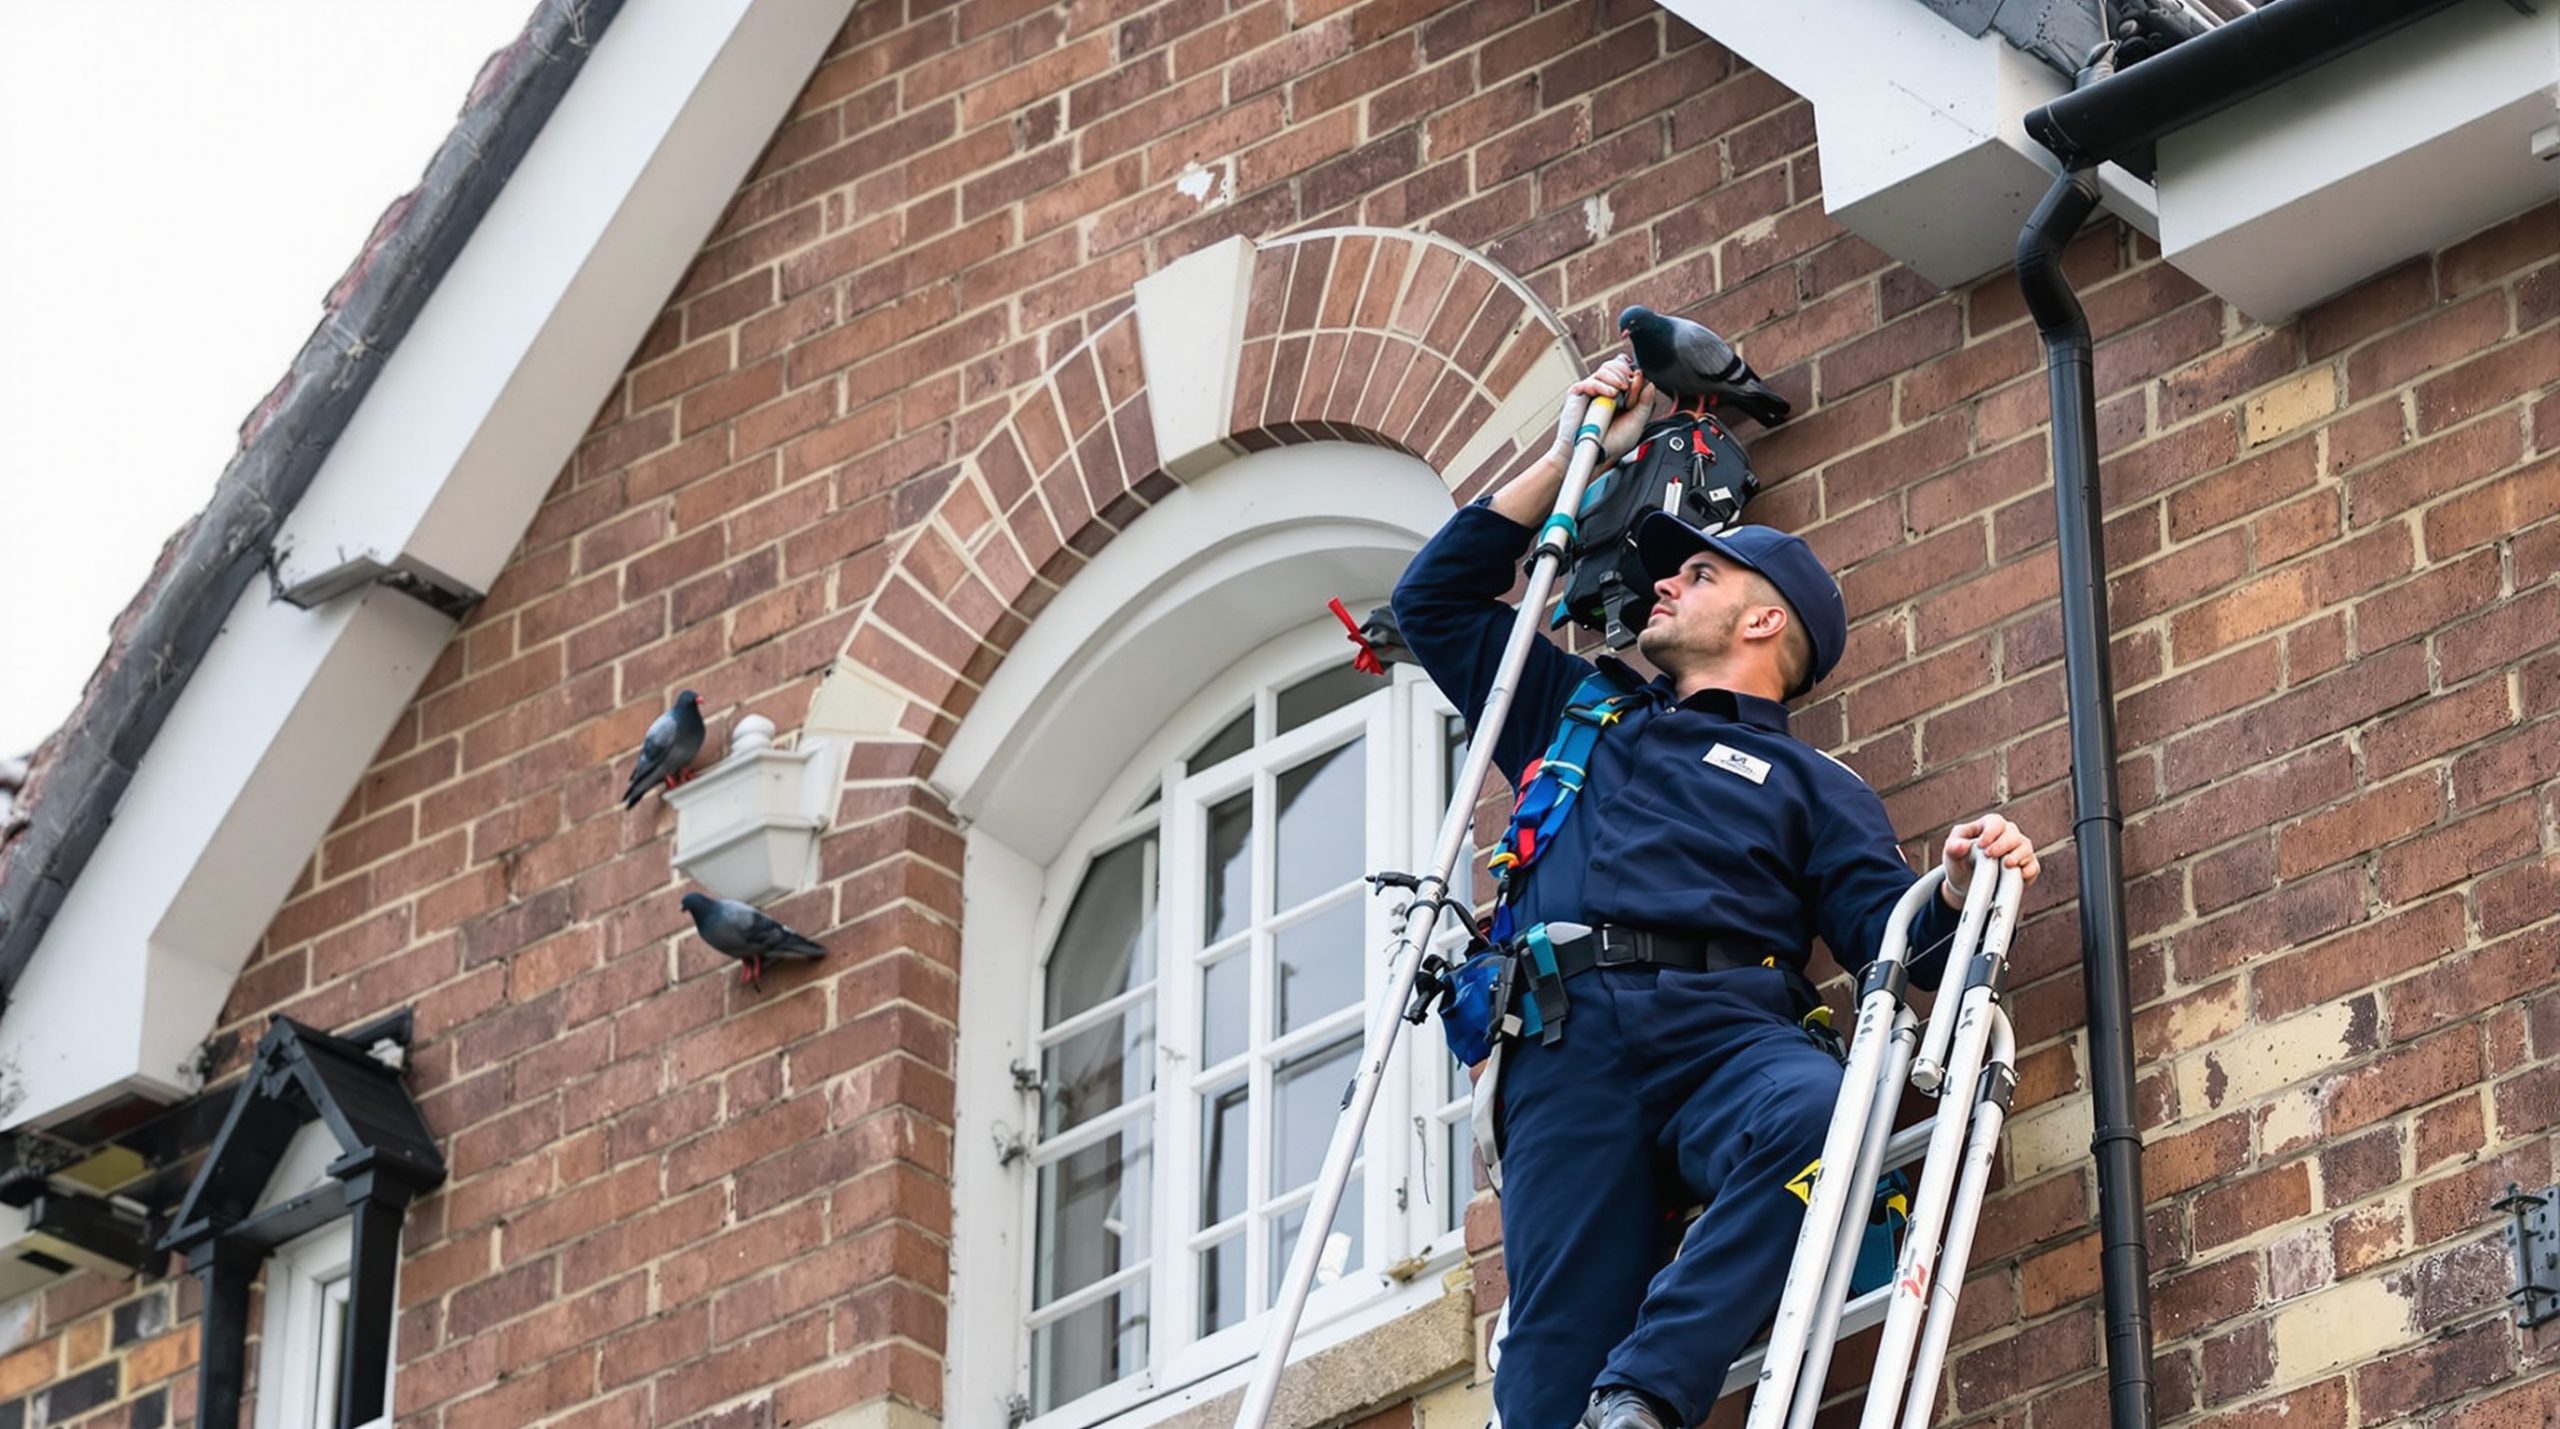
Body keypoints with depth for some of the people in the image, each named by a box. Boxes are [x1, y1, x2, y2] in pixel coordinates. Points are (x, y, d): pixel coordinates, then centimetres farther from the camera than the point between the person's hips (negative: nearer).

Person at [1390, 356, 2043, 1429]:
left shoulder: (1811, 784, 27)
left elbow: (1888, 935, 12)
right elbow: (1436, 599, 42)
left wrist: (1955, 893, -10)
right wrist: (1568, 458, 41)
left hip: (1724, 1031, -2)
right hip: (1570, 1041, 2)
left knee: (1815, 1112, -40)